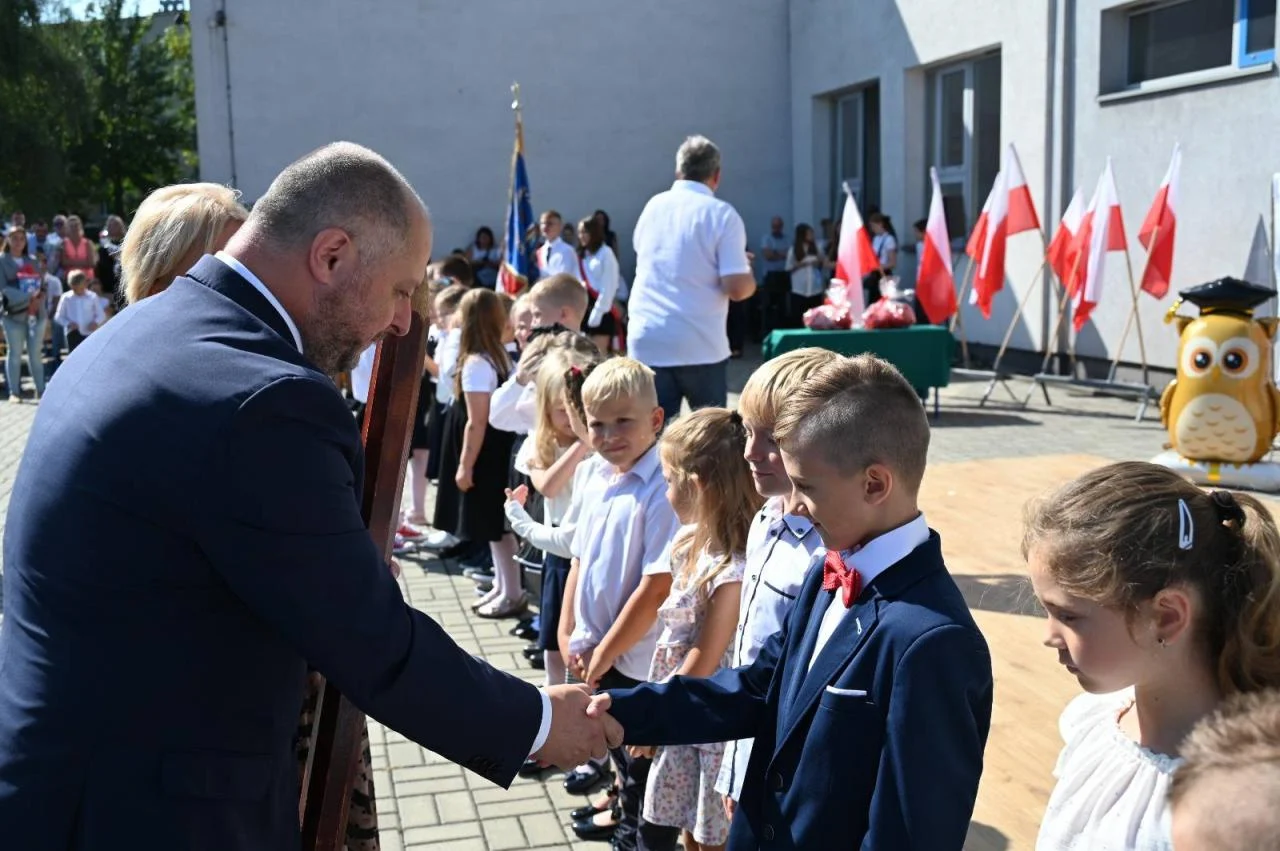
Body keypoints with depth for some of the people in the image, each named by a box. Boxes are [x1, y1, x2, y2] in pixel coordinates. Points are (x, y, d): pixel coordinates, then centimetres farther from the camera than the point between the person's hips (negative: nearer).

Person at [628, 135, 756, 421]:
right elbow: (737, 288, -13)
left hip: (646, 342, 3)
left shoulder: (653, 206, 9)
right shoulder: (721, 214, -6)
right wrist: (750, 277, 10)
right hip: (701, 345, -3)